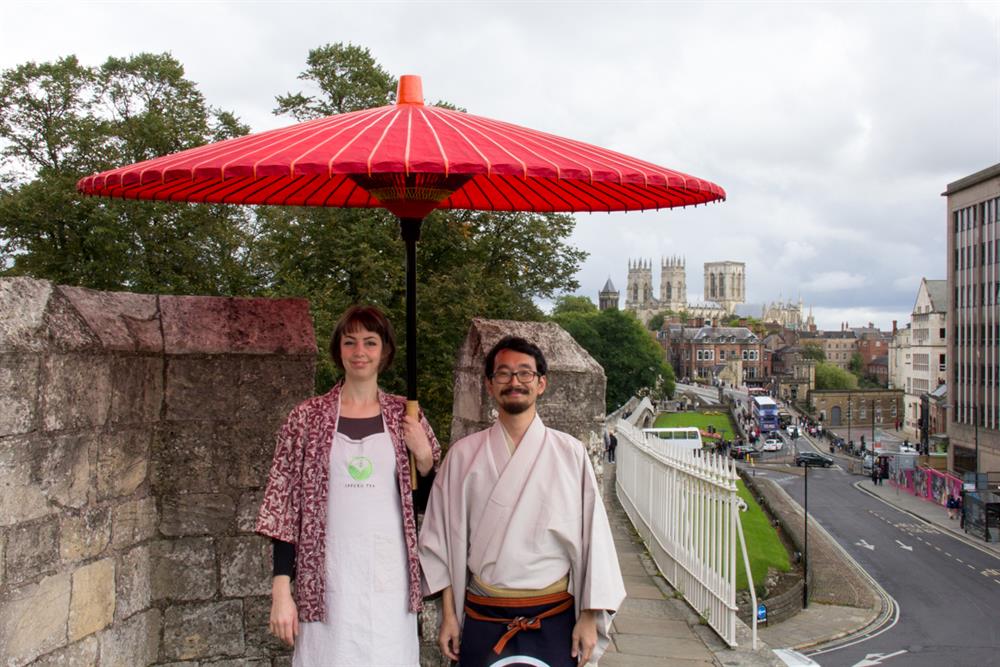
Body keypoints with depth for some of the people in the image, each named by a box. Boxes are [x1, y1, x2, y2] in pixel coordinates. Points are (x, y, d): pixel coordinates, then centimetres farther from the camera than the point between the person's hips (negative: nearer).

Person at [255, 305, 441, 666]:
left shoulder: (404, 416, 5)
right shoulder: (308, 416, 0)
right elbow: (285, 504, 0)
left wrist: (423, 455, -8)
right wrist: (280, 590, -5)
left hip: (390, 577, 2)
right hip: (329, 578, -1)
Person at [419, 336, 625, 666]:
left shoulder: (570, 453, -2)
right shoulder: (463, 455, -1)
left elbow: (592, 536, -1)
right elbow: (444, 536, 4)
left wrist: (589, 618, -2)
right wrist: (448, 615, 4)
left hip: (555, 617, 0)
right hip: (483, 619, 0)